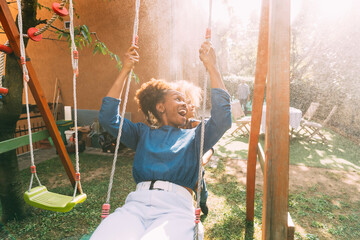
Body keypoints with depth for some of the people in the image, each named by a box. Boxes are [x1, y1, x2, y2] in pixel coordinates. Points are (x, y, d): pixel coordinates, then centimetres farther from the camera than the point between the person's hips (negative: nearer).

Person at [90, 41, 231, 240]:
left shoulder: (193, 137, 20)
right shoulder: (143, 133, 23)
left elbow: (222, 119, 4)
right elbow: (108, 118, 14)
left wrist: (211, 67, 6)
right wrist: (125, 71, 12)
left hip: (175, 207, -1)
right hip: (137, 203, 2)